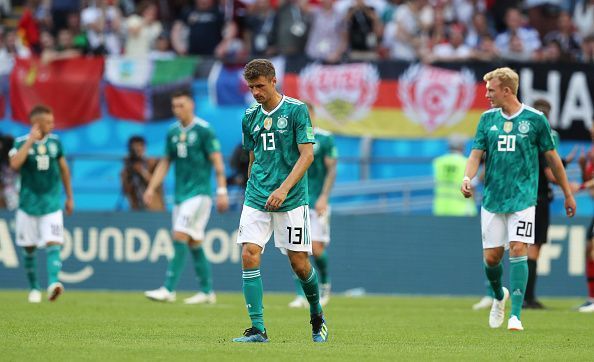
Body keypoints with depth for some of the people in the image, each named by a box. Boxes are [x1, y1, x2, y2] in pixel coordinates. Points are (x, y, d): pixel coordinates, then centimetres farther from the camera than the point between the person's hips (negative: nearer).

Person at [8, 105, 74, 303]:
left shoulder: (55, 142, 2)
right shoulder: (21, 142, -6)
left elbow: (64, 169, 15)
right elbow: (15, 164, -26)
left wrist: (69, 197, 18)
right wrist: (31, 140, -23)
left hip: (52, 205, 1)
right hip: (28, 204, -1)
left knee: (53, 244, -16)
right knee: (29, 248, 7)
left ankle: (53, 283, -28)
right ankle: (34, 288, 21)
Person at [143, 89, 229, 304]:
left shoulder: (203, 130, -7)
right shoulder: (173, 132, 12)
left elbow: (217, 161, -9)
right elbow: (165, 163, 18)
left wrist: (222, 191, -14)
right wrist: (151, 188, 11)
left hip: (199, 192, -7)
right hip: (180, 194, 7)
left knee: (180, 237, -15)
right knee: (194, 243, 8)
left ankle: (169, 289, -17)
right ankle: (207, 291, 15)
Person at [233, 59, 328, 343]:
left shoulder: (296, 110, -5)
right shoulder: (250, 117, 10)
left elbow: (307, 154, -10)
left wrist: (284, 189, -19)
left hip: (291, 200, -4)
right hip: (256, 199, 4)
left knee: (299, 263, -1)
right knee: (249, 254, -13)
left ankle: (317, 317, 26)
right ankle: (257, 329, -11)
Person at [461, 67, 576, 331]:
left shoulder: (535, 119, -2)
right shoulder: (488, 118, 7)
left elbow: (552, 158, 5)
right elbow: (476, 153, 4)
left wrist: (568, 194, 10)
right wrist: (468, 177, -18)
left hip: (523, 198, -3)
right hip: (492, 198, 3)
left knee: (518, 250, -15)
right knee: (491, 257, 4)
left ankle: (515, 315, -14)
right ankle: (499, 296, 34)